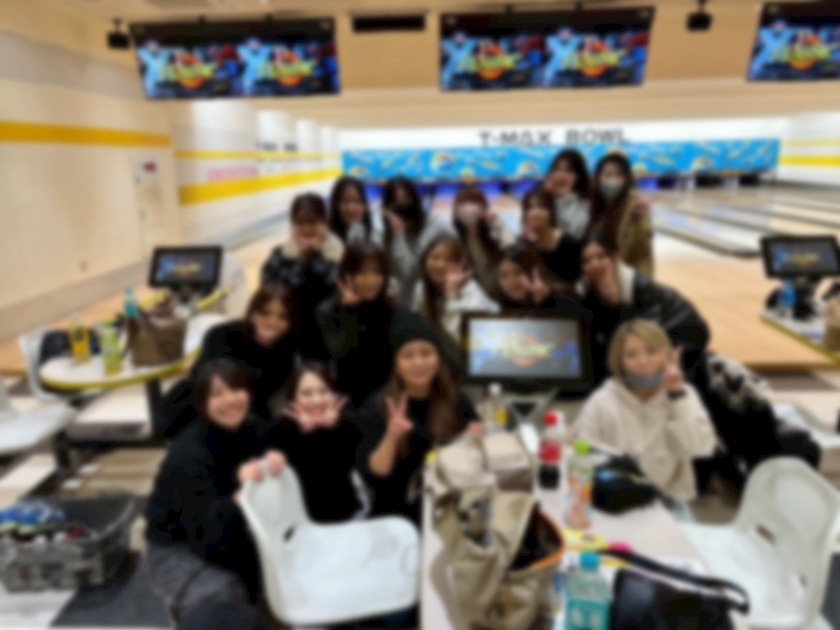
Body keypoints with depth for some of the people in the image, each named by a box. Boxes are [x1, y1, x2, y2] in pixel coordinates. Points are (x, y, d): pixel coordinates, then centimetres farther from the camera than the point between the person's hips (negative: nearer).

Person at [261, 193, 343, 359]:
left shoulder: (340, 254, -4)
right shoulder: (280, 256, 1)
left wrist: (317, 256, -16)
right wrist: (301, 260, -15)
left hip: (328, 339, -1)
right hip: (291, 338, 1)